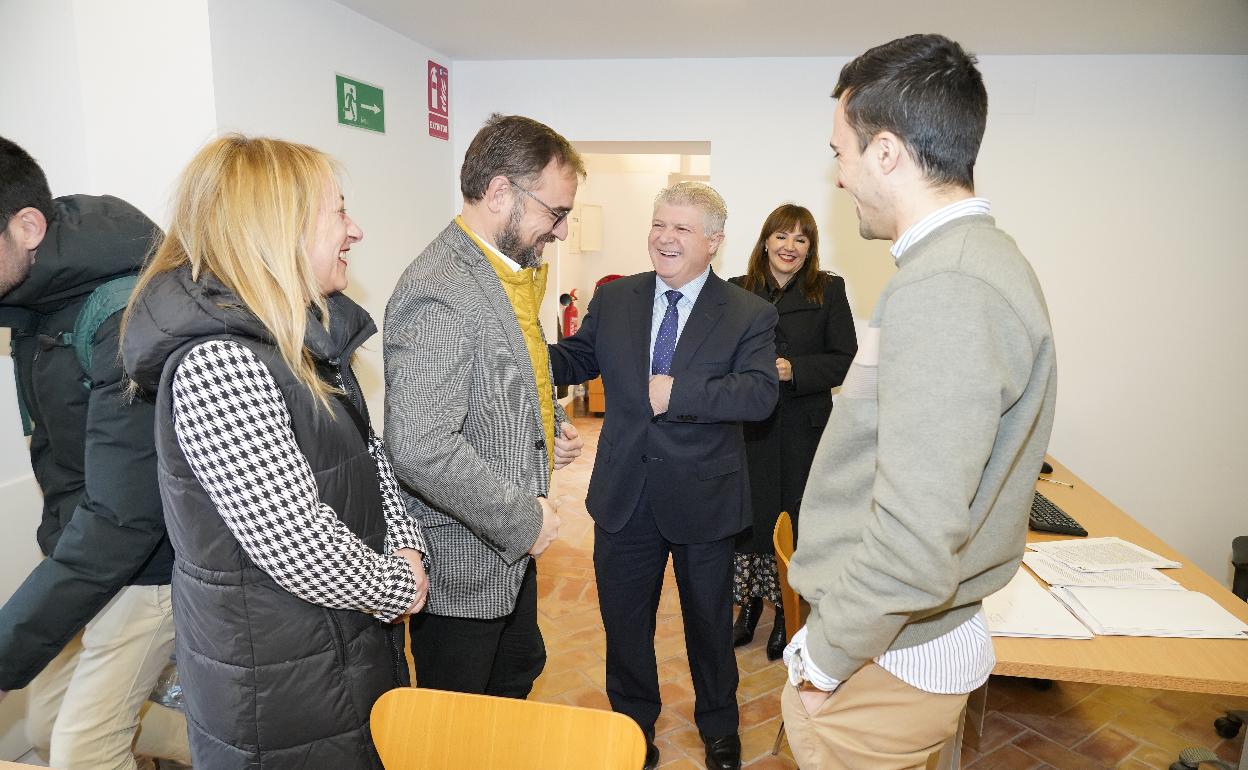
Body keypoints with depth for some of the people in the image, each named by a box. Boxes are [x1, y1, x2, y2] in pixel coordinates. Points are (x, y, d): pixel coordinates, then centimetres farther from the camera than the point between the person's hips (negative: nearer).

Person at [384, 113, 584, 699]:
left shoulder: (509, 272, 6)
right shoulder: (439, 290, -26)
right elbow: (421, 448, -33)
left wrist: (548, 426, 2)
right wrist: (522, 520, -22)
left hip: (512, 541, 9)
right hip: (463, 561, -9)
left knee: (518, 674, 29)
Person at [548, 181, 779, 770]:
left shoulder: (749, 315, -8)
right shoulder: (613, 300, 1)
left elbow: (760, 393, -21)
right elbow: (576, 360, 6)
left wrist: (678, 392, -28)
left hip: (703, 499, -2)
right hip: (624, 495, 3)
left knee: (709, 620, 19)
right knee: (624, 618, 18)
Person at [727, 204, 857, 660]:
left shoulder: (828, 291, 1)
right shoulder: (737, 291, 5)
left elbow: (846, 360, -4)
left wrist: (794, 369, -17)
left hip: (803, 429, -1)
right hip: (748, 429, 2)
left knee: (792, 520, 7)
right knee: (748, 515, 7)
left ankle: (787, 613, 27)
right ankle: (749, 604, 30)